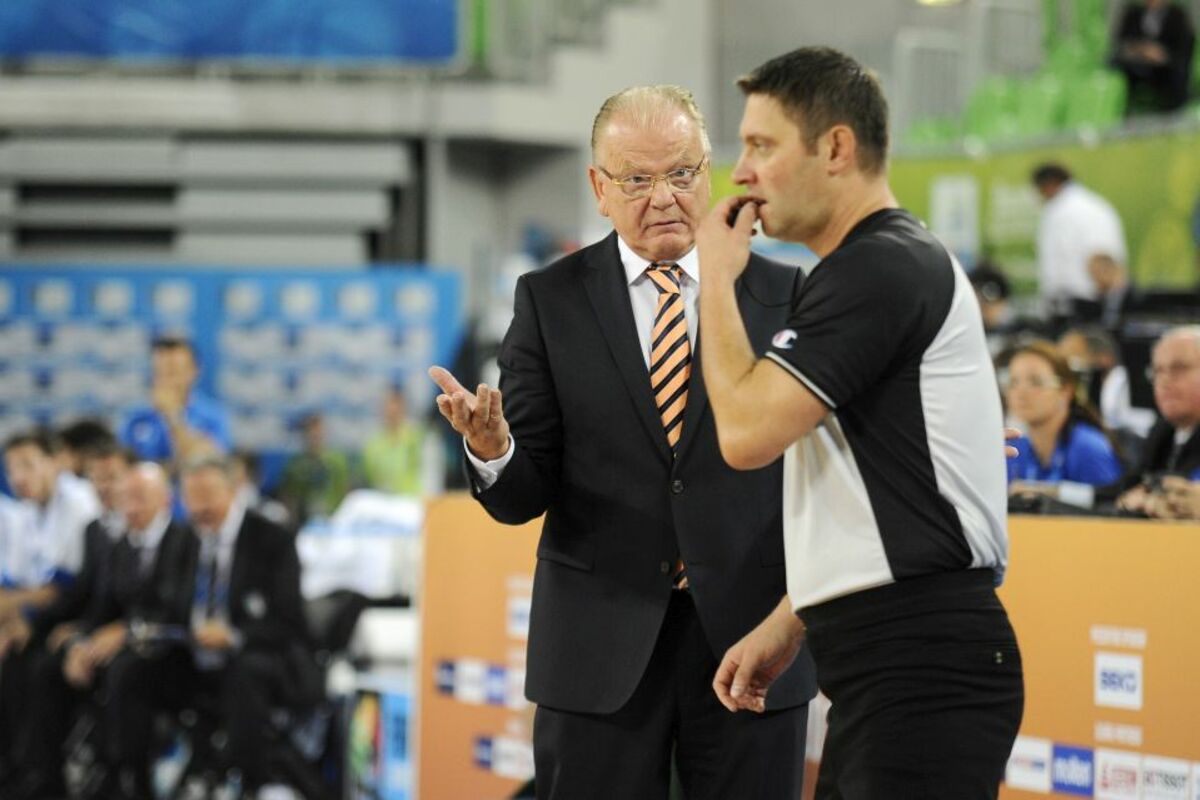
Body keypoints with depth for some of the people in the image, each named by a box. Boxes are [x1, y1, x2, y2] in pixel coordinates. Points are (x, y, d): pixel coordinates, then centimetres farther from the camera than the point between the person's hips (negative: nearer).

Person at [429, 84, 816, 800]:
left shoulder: (780, 296, 4)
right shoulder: (551, 300, 3)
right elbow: (524, 495, -1)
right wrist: (492, 454, -23)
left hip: (749, 634, 0)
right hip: (600, 650, 0)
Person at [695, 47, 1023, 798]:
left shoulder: (878, 267, -13)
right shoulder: (889, 261, 20)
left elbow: (747, 430, -19)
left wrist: (717, 279, -6)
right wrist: (786, 625, 19)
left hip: (922, 671, -10)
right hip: (884, 664, 10)